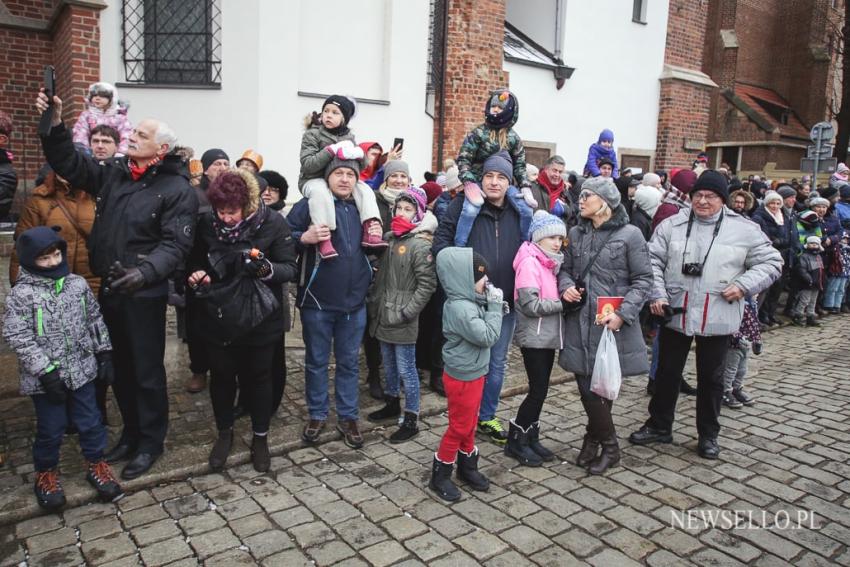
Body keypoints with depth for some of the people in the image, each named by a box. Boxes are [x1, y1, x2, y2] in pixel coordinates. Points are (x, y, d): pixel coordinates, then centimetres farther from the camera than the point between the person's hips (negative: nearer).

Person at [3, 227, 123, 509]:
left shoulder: (78, 284, 1)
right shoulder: (20, 295, -12)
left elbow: (95, 321, 9)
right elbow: (18, 338, -14)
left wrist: (104, 354, 8)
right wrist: (46, 371, -17)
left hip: (81, 370, 3)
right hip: (45, 378, -3)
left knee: (90, 421, 12)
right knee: (50, 429, 11)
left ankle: (96, 464, 32)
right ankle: (46, 473, 34)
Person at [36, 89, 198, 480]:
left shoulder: (177, 190, -11)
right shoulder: (113, 172, 8)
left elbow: (175, 244, -18)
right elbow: (70, 163, 11)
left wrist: (146, 272, -34)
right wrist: (54, 124, -4)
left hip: (145, 294, -6)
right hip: (108, 289, 7)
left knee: (147, 371, 5)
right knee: (119, 367, 18)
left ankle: (151, 441, 23)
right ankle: (131, 432, 36)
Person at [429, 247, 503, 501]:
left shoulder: (469, 302, 3)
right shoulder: (460, 309, -28)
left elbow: (484, 330, 12)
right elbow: (488, 336, -25)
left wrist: (491, 306, -2)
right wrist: (495, 306, -19)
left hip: (473, 373, 9)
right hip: (462, 377, -9)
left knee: (470, 424, 21)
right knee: (459, 427, 4)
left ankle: (467, 466, 37)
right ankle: (440, 475, 20)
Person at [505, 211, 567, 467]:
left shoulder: (550, 262, 14)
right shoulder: (529, 262, -14)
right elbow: (531, 305, -20)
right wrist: (563, 303, -17)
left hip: (548, 336, 8)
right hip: (534, 337, -8)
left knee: (540, 390, 12)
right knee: (538, 391, -4)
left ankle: (531, 438, 24)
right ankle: (515, 440, 11)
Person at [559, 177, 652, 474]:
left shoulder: (629, 234, -6)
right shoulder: (576, 233, 9)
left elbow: (643, 279, -5)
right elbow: (566, 268, 17)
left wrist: (623, 313, -16)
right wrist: (566, 286, -6)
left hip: (613, 325, -4)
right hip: (580, 323, 4)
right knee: (587, 386, 7)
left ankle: (609, 446, 25)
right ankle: (596, 439, 29)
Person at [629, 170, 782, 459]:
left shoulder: (745, 230, -1)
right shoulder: (672, 225, 0)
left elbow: (771, 262, 4)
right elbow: (653, 261, 0)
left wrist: (744, 284, -10)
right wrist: (657, 294, -11)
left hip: (717, 318, -1)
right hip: (675, 314, 1)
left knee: (711, 378, 12)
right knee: (667, 372, 13)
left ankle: (708, 435, 29)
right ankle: (659, 426, 30)